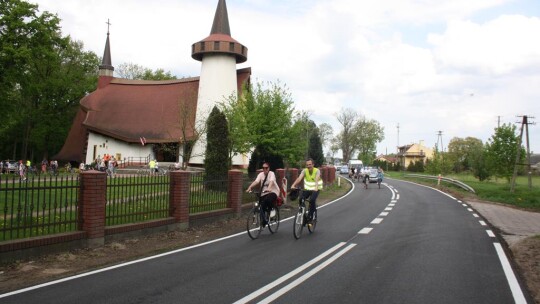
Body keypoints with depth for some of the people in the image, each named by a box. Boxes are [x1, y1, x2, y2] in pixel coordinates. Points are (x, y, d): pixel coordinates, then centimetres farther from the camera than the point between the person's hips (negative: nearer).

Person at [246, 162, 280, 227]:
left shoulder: (271, 174, -9)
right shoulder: (261, 174, 3)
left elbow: (271, 181, -29)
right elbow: (256, 181, -13)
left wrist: (269, 188, -50)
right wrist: (249, 188, -31)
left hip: (273, 192, -4)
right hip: (264, 193, 4)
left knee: (267, 200, -34)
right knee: (261, 206, -12)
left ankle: (271, 211, -5)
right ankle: (264, 220, 6)